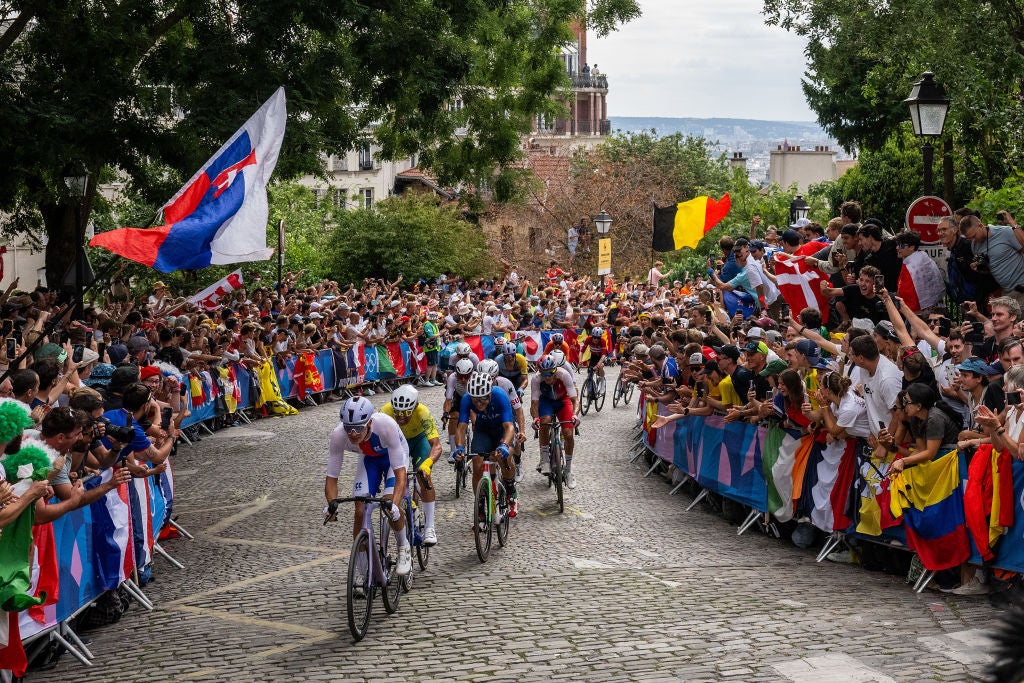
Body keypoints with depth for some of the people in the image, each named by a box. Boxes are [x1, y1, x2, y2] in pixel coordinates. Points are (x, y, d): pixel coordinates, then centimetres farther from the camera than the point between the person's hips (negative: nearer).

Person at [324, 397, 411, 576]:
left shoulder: (386, 426, -42)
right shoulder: (338, 435, -33)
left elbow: (400, 473, -40)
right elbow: (331, 477, -24)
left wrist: (394, 505, -54)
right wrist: (331, 505, -43)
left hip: (395, 454, -3)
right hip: (368, 458, 3)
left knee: (390, 505, -24)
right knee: (360, 510, -13)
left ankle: (404, 548, 3)